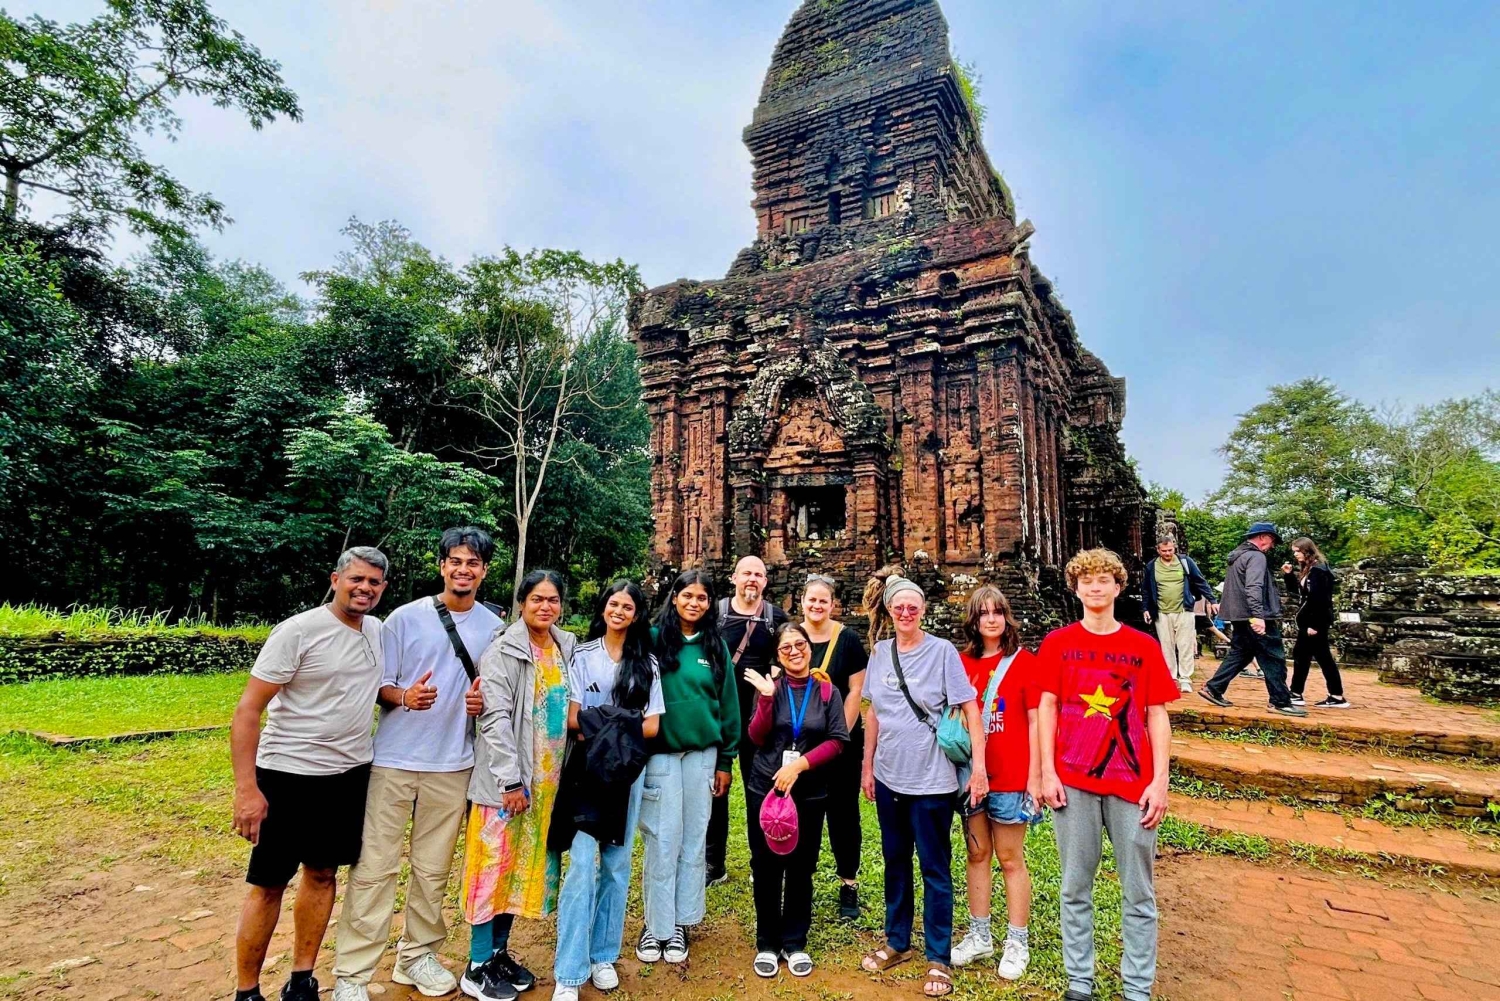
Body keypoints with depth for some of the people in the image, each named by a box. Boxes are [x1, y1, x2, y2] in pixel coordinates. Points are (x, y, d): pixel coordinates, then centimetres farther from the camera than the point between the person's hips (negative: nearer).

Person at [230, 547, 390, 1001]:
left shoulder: (379, 632, 2)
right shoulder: (298, 631, -15)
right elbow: (248, 710, -15)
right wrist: (246, 788, -20)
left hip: (350, 775, 6)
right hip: (288, 776, -5)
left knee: (322, 874, 15)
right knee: (269, 884, 6)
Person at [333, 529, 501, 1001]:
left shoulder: (495, 627, 2)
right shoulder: (406, 617, -5)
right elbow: (378, 684, -2)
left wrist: (483, 701, -11)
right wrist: (405, 696, -23)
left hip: (453, 765, 2)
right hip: (394, 760, -2)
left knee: (433, 869, 12)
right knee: (374, 868, 2)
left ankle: (417, 954, 30)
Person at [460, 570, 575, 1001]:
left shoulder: (566, 648, 6)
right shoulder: (503, 652, -12)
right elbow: (495, 718, -16)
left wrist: (558, 776, 11)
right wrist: (510, 780, -18)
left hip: (547, 780, 6)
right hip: (506, 781, -6)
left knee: (525, 866, 14)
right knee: (494, 865, 3)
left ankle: (499, 952, 29)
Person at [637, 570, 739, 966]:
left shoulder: (716, 647, 4)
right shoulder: (653, 638, -4)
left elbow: (727, 704, 8)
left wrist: (725, 760, 7)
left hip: (702, 754, 3)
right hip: (659, 752, -2)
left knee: (694, 838, 10)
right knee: (662, 840, 3)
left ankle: (680, 923, 25)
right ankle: (656, 925, 20)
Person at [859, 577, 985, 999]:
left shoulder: (943, 651, -10)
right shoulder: (879, 652, 3)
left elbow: (969, 708, -10)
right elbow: (874, 713, 10)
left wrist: (979, 764, -16)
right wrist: (867, 766, 11)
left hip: (931, 779, -4)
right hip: (888, 777, 5)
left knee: (935, 868, 6)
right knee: (895, 862, 17)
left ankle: (939, 959, 20)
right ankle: (897, 942, 34)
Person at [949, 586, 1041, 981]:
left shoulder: (1024, 661, -7)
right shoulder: (962, 662, 2)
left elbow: (1035, 722, -6)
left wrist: (1035, 776, -9)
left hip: (1010, 778, -3)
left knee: (1011, 859, 8)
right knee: (977, 854, 15)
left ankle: (1017, 942, 24)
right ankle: (979, 935, 29)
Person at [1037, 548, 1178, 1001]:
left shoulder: (1144, 646, 1)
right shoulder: (1057, 643, 1)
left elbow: (1157, 717, 2)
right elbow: (1047, 708, 2)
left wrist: (1160, 781, -4)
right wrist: (1048, 773, -3)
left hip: (1133, 783, 0)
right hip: (1072, 782, 0)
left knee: (1138, 893, 9)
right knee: (1075, 888, 10)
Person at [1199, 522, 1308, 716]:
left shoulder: (1238, 556, 19)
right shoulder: (1256, 556, -13)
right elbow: (1254, 587, -26)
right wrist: (1258, 615, -33)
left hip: (1240, 618, 10)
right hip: (1256, 620, -10)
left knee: (1238, 655, 13)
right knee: (1274, 659, -1)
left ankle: (1213, 689, 10)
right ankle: (1281, 702, 4)